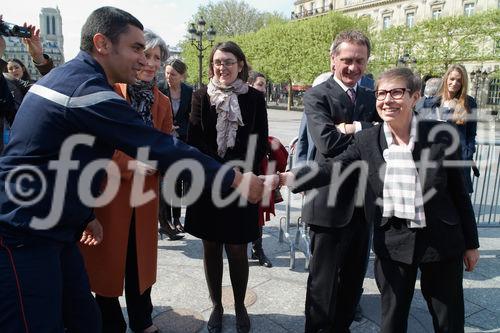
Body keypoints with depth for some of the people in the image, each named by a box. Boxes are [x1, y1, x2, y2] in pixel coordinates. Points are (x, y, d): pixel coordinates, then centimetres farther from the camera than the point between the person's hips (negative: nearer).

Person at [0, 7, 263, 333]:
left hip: (52, 229, 9)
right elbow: (162, 149, -24)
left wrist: (85, 214, 17)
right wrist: (236, 179, -17)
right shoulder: (90, 90, -21)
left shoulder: (67, 76, 11)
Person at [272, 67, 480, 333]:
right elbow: (331, 168, -16)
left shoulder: (440, 135, -10)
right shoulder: (366, 140, -6)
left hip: (441, 240, 0)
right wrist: (283, 178, -30)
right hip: (392, 243, 1)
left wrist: (471, 243, 4)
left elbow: (458, 191, -3)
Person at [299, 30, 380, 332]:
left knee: (354, 276, 20)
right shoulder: (317, 96, -7)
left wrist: (355, 128, -18)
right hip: (331, 202, -6)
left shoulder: (372, 99, 11)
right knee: (324, 279, 8)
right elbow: (327, 141, -23)